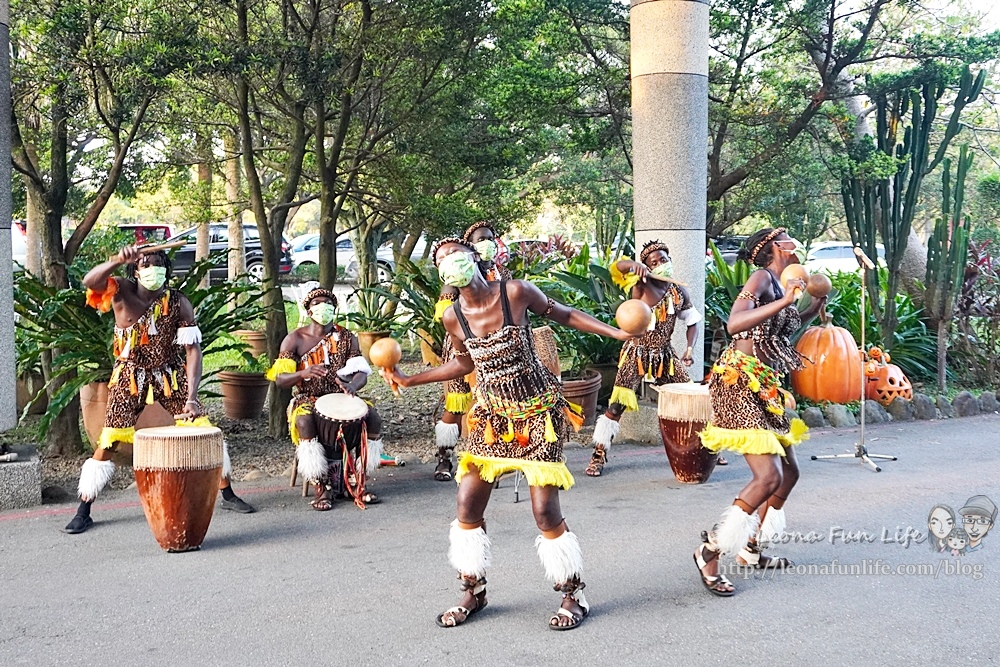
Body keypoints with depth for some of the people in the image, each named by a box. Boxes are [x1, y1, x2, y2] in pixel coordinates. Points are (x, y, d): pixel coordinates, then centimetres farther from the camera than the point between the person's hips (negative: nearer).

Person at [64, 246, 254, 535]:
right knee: (107, 443, -6)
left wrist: (191, 396, -22)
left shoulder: (178, 302, -10)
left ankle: (228, 495, 15)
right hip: (131, 378, -1)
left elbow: (192, 349, -13)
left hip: (171, 377, 1)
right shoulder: (122, 291, -11)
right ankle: (83, 512, 7)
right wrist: (117, 260, -49)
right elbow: (89, 282, -31)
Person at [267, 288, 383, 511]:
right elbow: (280, 379, -7)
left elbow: (361, 372, -3)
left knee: (372, 416, -25)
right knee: (305, 420, -37)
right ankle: (322, 487, -25)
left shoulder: (347, 338, 5)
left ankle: (357, 480, -11)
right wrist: (303, 373, -29)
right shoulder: (295, 339, -1)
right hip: (307, 399, -2)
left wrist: (353, 385, -28)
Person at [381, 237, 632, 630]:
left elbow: (564, 315, -1)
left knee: (545, 510, -9)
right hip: (492, 414, 4)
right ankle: (473, 592, 23)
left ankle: (574, 597, 12)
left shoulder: (515, 292, -15)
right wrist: (410, 381, 9)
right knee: (467, 505, 1)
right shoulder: (453, 317, -5)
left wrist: (617, 332, -9)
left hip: (537, 413, -4)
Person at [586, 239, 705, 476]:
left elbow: (692, 321, 12)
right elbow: (619, 266, -25)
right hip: (637, 353, -5)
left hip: (664, 354, 5)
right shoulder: (641, 284, -8)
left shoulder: (679, 292, 5)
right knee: (616, 406, -10)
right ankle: (599, 456, -1)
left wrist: (689, 348, -4)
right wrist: (636, 265, -47)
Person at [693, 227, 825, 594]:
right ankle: (710, 550, -6)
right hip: (740, 384, -10)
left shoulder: (779, 285, 17)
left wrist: (813, 308, 26)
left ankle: (751, 550, 27)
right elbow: (734, 324, -27)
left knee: (789, 472, 15)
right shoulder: (762, 277, -10)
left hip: (764, 390, 10)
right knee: (769, 476, -17)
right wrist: (785, 301, -30)